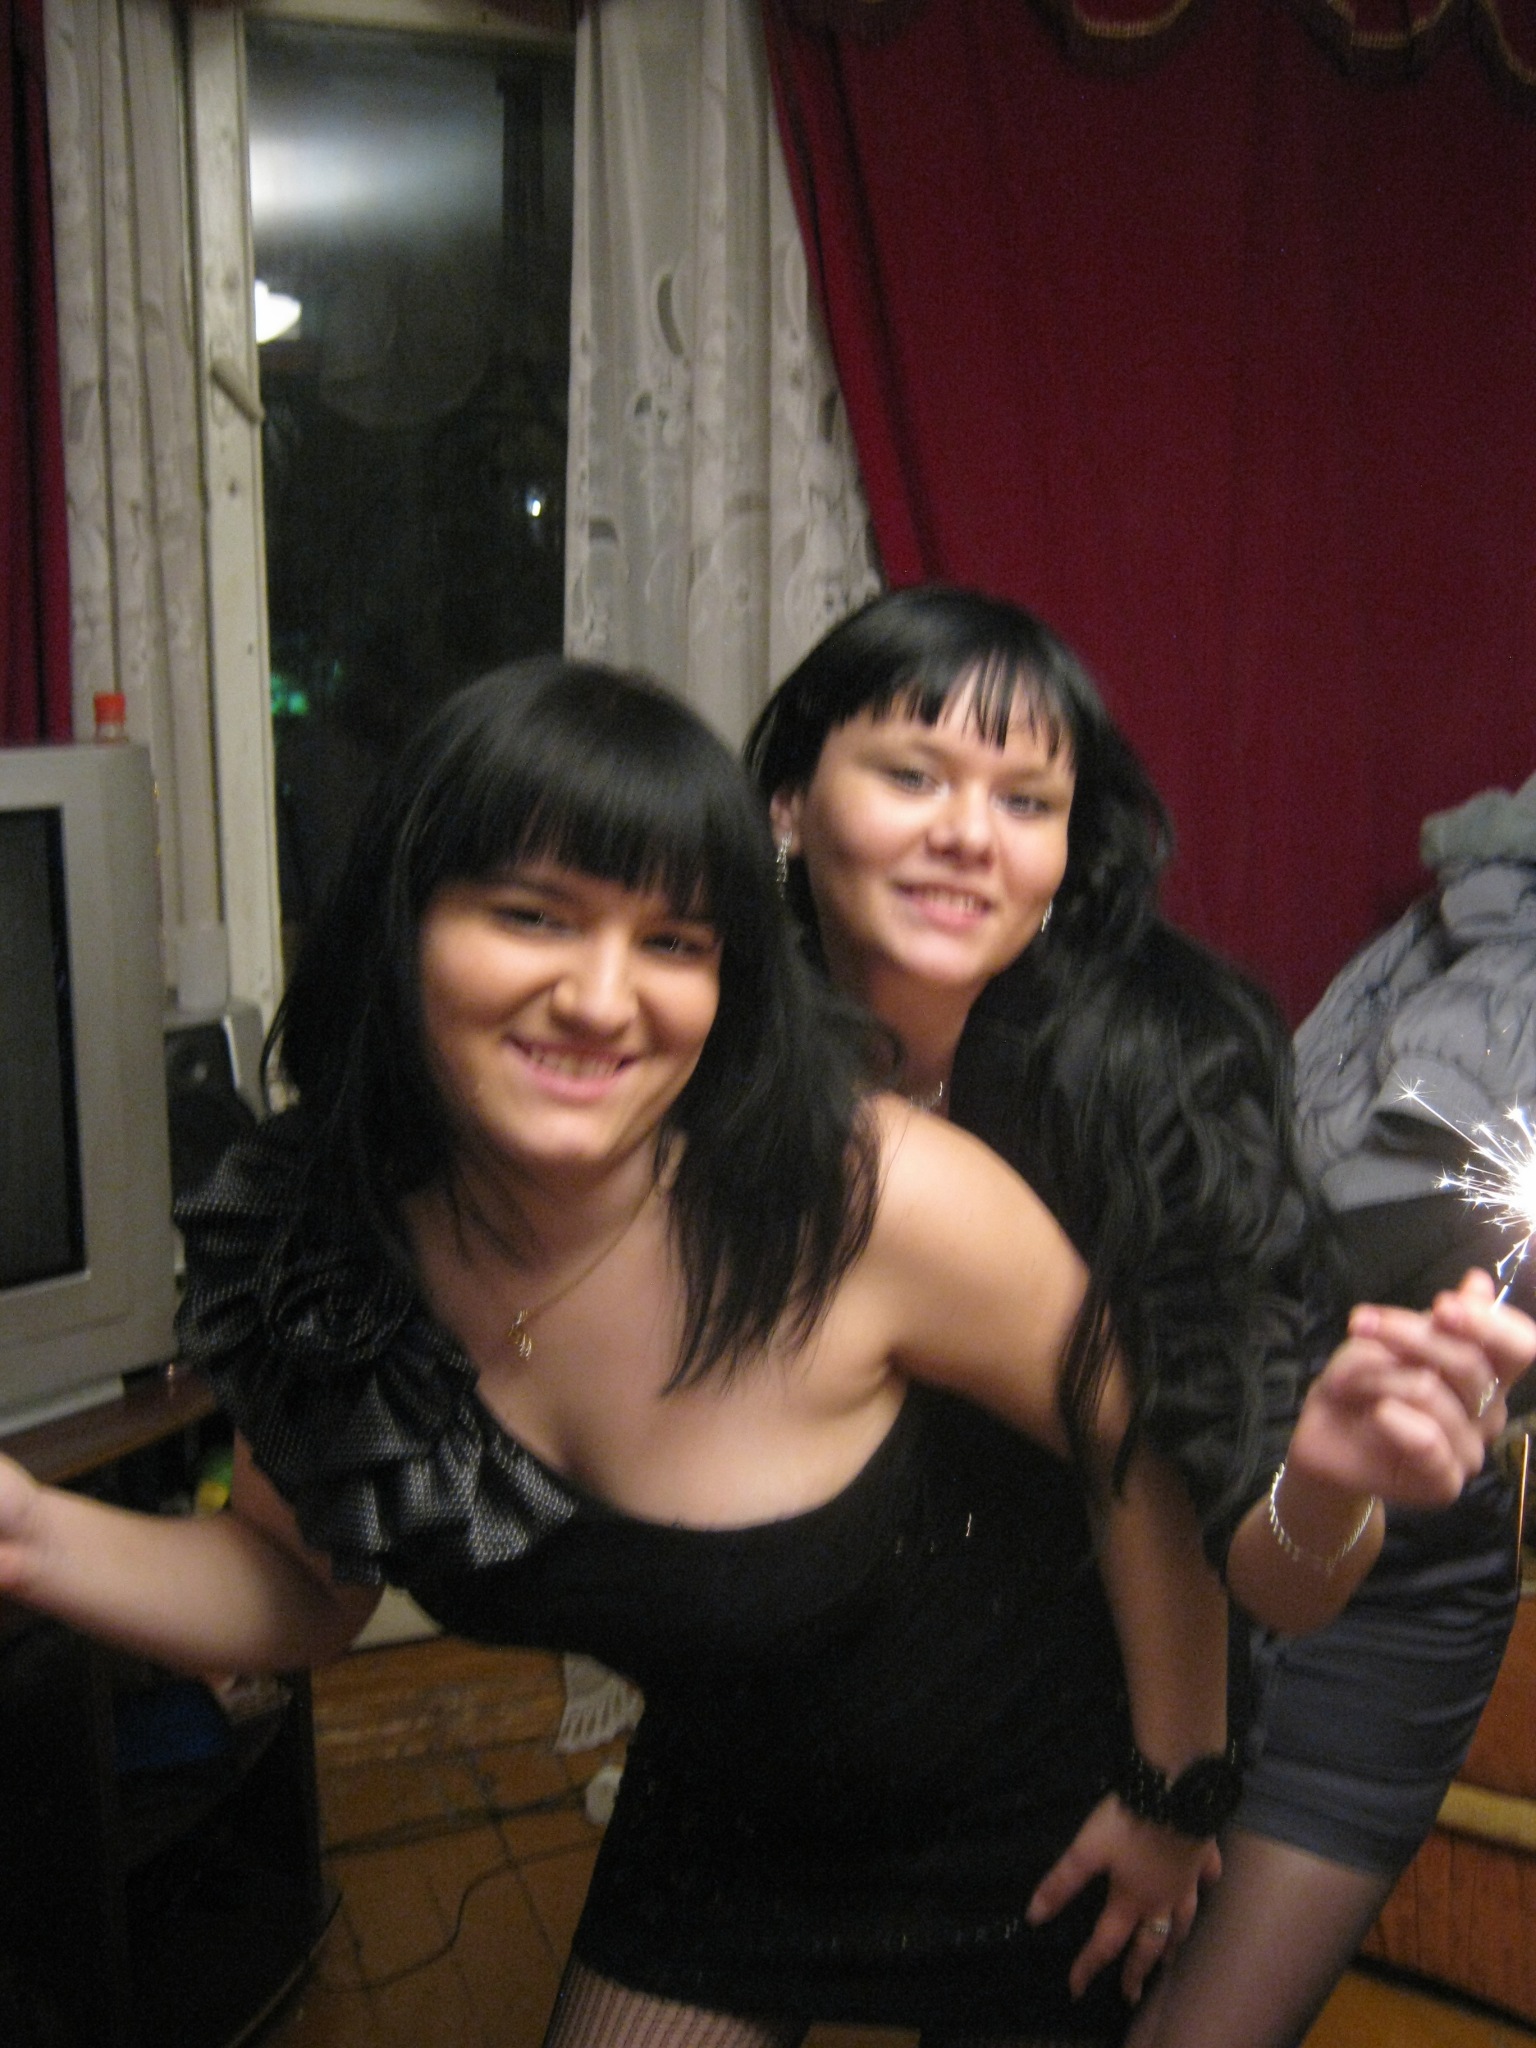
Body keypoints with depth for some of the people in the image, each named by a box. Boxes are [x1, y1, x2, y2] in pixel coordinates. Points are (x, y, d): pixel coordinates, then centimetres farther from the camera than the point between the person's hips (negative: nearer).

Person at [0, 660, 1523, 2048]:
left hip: (1022, 1832, -3)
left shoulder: (875, 1197, -34)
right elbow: (300, 1591, -3)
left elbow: (1136, 1439, -18)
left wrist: (1173, 1789, -6)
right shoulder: (318, 1232, -18)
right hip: (715, 1812, 4)